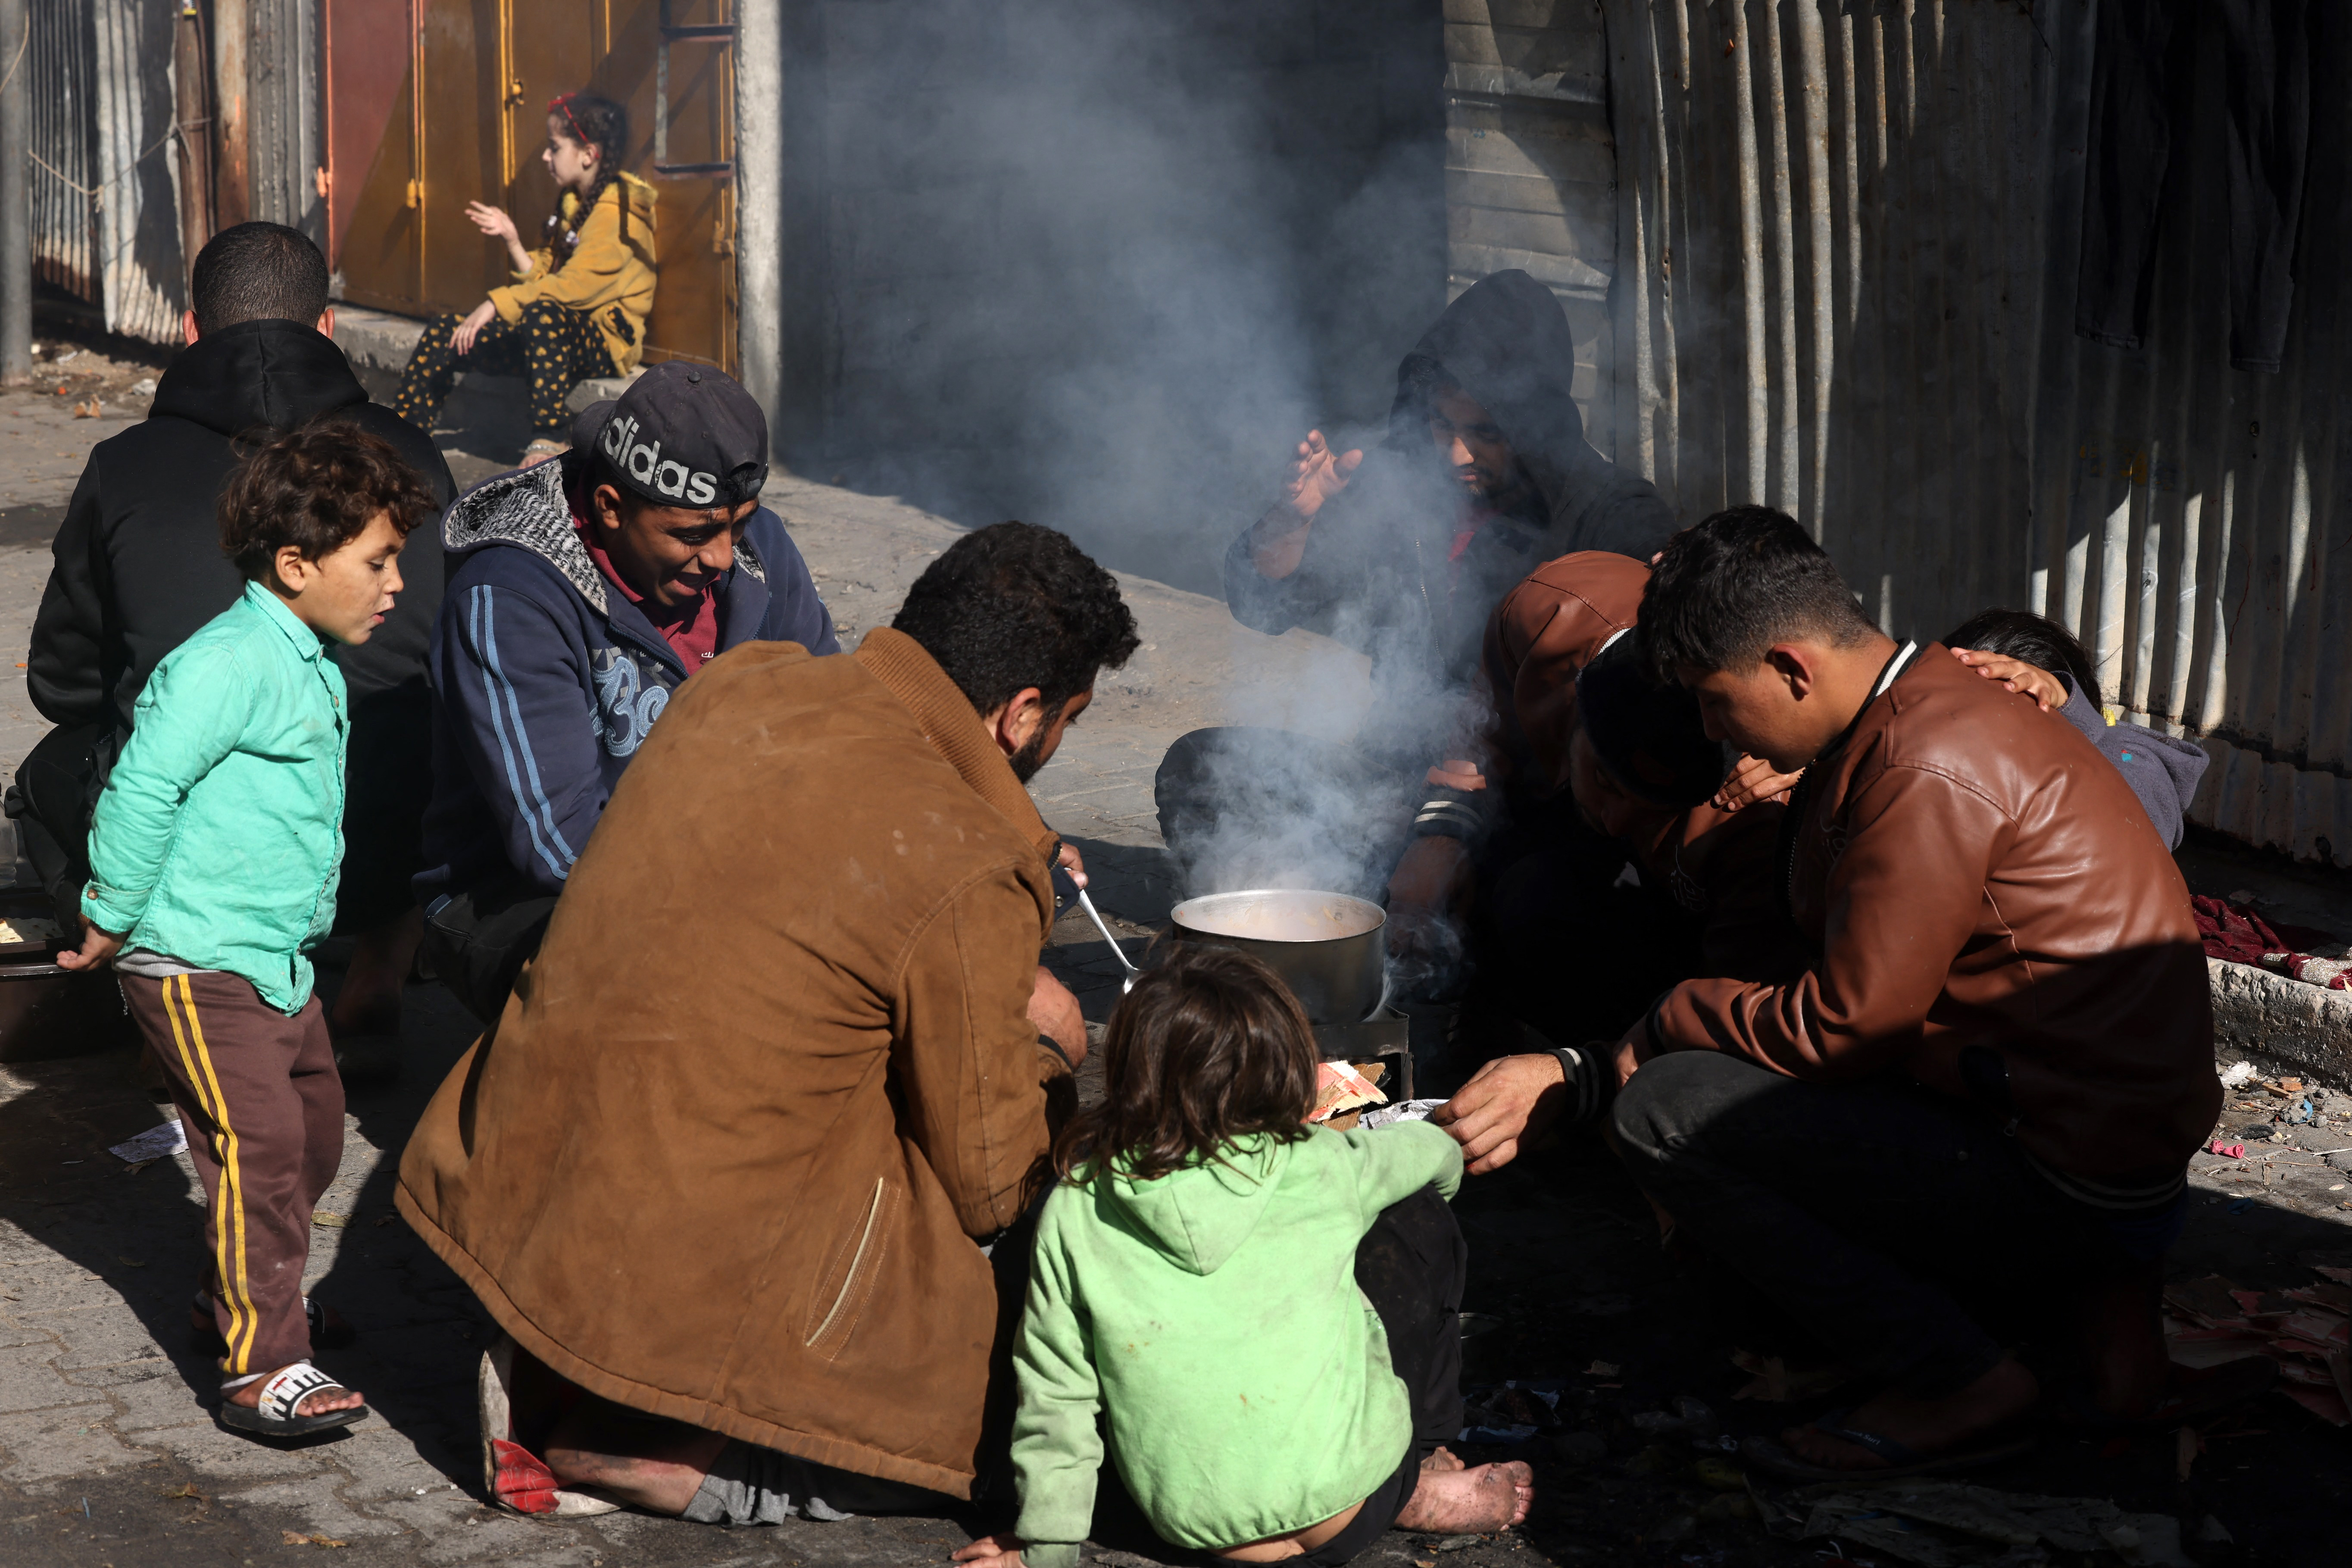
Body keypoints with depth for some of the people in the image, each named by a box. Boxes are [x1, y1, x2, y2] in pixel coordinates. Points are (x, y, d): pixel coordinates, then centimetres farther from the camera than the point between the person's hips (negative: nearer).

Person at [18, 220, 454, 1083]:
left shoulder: (125, 468, 1)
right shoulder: (410, 458, 5)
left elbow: (63, 681, 14)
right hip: (387, 862, 2)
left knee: (52, 775, 31)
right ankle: (373, 997, 28)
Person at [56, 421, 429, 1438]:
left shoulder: (313, 668, 13)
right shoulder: (229, 662, -20)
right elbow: (143, 788, -24)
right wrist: (114, 920, -17)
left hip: (277, 960, 10)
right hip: (198, 965, -10)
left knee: (315, 1129, 17)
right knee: (258, 1142, -12)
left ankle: (243, 1297, 35)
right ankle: (262, 1368, -8)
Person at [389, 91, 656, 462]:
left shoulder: (616, 210, -13)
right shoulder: (574, 203, 17)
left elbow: (574, 285, -25)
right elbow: (544, 277, 12)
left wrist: (496, 305, -24)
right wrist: (512, 242, -2)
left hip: (605, 342, -9)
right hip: (554, 334, 9)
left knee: (543, 315, -41)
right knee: (444, 334, 2)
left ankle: (547, 444, -44)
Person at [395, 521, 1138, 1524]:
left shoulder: (743, 684, 1)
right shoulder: (970, 878, -19)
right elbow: (985, 1182, -8)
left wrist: (994, 1004, 23)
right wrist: (1039, 1048, 13)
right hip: (694, 1276, -7)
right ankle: (647, 1455, -2)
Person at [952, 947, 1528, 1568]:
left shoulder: (1074, 1210, -8)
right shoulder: (1316, 1173, -9)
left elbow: (1055, 1389, -3)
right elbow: (1436, 1152, 13)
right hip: (1342, 1508, -2)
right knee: (1419, 1218, 15)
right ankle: (1415, 1483, 19)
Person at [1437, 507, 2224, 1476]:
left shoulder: (1929, 774, -20)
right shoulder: (1916, 716, 12)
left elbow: (1842, 1027, -18)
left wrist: (1667, 1024, 1)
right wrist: (1568, 1073, 14)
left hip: (2071, 1173, -10)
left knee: (1663, 1112, -12)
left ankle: (1961, 1383, -8)